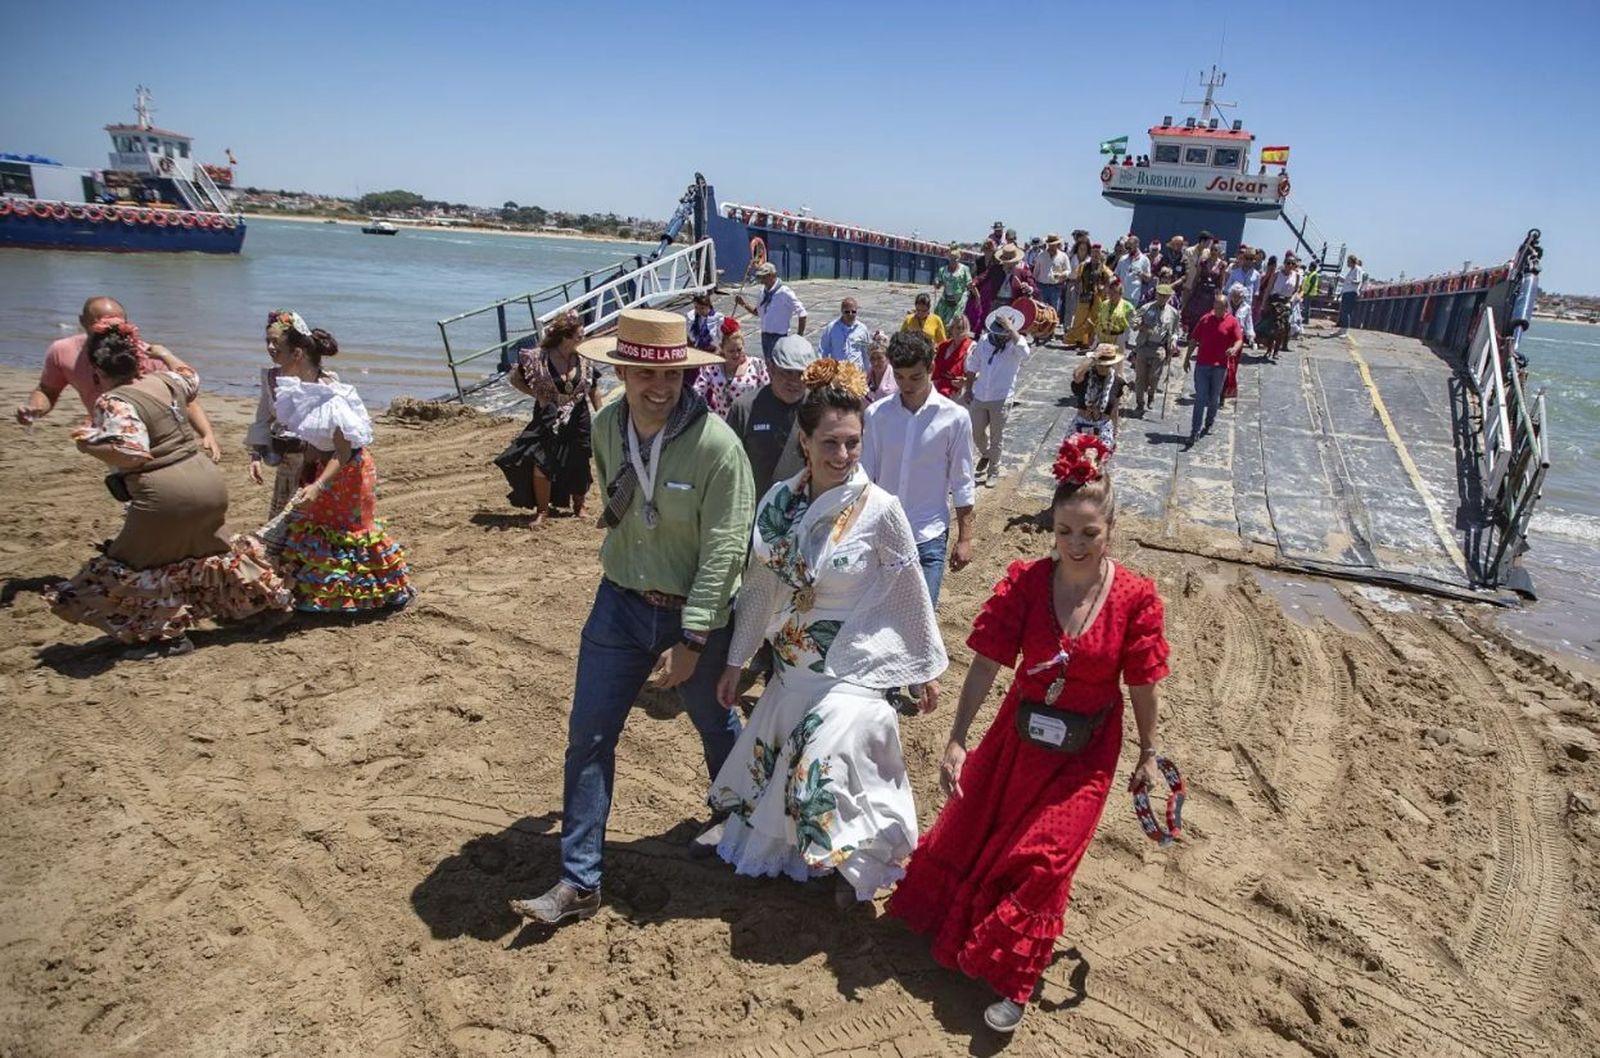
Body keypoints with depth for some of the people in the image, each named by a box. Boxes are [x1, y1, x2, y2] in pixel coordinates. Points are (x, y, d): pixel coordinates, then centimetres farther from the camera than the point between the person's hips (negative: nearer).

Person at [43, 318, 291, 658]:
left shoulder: (113, 402, -12)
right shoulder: (163, 381, 9)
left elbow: (134, 455, -22)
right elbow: (191, 378, 33)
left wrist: (91, 444, -7)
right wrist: (159, 351, 44)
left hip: (167, 496, -8)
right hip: (209, 480, 8)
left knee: (128, 569, 10)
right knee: (201, 550, 30)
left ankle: (170, 634, 9)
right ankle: (265, 595, 36)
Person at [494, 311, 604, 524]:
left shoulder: (584, 360, -3)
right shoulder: (538, 357, -12)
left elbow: (594, 389, 8)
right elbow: (514, 378, 0)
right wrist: (537, 395, -9)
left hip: (578, 420, 2)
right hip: (548, 420, -2)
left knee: (578, 466, 11)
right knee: (541, 464, -8)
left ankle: (579, 506, 33)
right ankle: (542, 510, 9)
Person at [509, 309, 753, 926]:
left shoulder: (716, 444, -22)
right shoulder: (606, 428, -4)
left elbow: (723, 551, -21)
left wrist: (691, 641, -22)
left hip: (694, 613, -4)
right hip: (621, 602, 4)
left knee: (716, 725, 18)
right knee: (588, 736, 3)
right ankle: (580, 881, 15)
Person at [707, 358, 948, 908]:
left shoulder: (880, 509, -17)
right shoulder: (778, 502, -5)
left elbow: (911, 594, -7)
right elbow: (758, 588, 4)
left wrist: (927, 668, 1)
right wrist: (736, 662, 9)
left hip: (853, 670, -5)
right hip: (792, 668, 5)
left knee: (823, 773, -12)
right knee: (776, 766, 18)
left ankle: (855, 865, 20)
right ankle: (789, 852, 48)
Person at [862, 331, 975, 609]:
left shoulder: (954, 417, -8)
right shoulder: (876, 414, -2)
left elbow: (962, 483, -2)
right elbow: (865, 474, 4)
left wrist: (965, 538, -1)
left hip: (928, 536, -2)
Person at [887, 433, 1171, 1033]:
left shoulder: (1135, 597, -18)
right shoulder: (1024, 582, -16)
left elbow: (1142, 686, -7)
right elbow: (986, 665, -16)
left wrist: (1148, 756, 2)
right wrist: (956, 742, -17)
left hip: (1084, 754, -2)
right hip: (1019, 734, 3)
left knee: (1041, 858, 3)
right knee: (968, 830, 20)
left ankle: (1012, 981, 27)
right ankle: (952, 921, 53)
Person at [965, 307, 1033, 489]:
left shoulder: (1015, 344, -11)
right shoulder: (985, 340, 0)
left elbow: (1025, 352, -37)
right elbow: (972, 366, 12)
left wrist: (1010, 328, -34)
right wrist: (969, 389, 12)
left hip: (1001, 399, -4)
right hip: (979, 397, 4)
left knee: (996, 437, 6)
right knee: (976, 432, 14)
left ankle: (993, 472, 21)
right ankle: (985, 455, 44)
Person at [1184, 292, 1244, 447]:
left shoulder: (1232, 322, 0)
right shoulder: (1205, 319, 6)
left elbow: (1239, 340, -5)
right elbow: (1194, 340, 10)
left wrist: (1234, 349, -28)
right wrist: (1187, 358, 8)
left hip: (1220, 366, 0)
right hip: (1202, 364, 0)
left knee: (1214, 398, 13)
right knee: (1200, 398, -5)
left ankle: (1209, 424, 34)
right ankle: (1194, 432, -8)